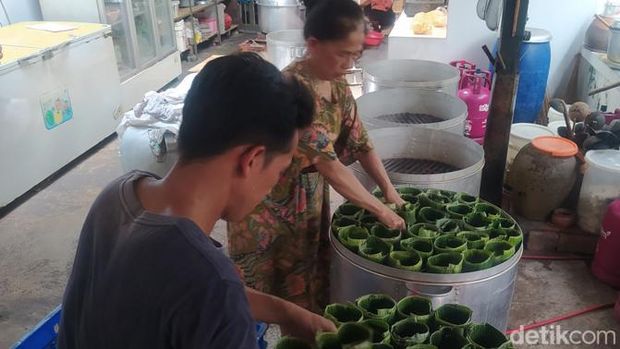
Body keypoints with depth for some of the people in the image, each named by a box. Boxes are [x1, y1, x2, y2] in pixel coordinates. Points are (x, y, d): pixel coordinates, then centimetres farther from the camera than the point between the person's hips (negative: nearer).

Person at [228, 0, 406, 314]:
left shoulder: (337, 84, -3)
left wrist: (390, 192, -2)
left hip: (310, 197, 7)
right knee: (263, 294, 9)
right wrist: (380, 209, -25)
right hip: (269, 202, -7)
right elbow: (328, 164, -31)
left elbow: (359, 141, 4)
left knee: (307, 284, 20)